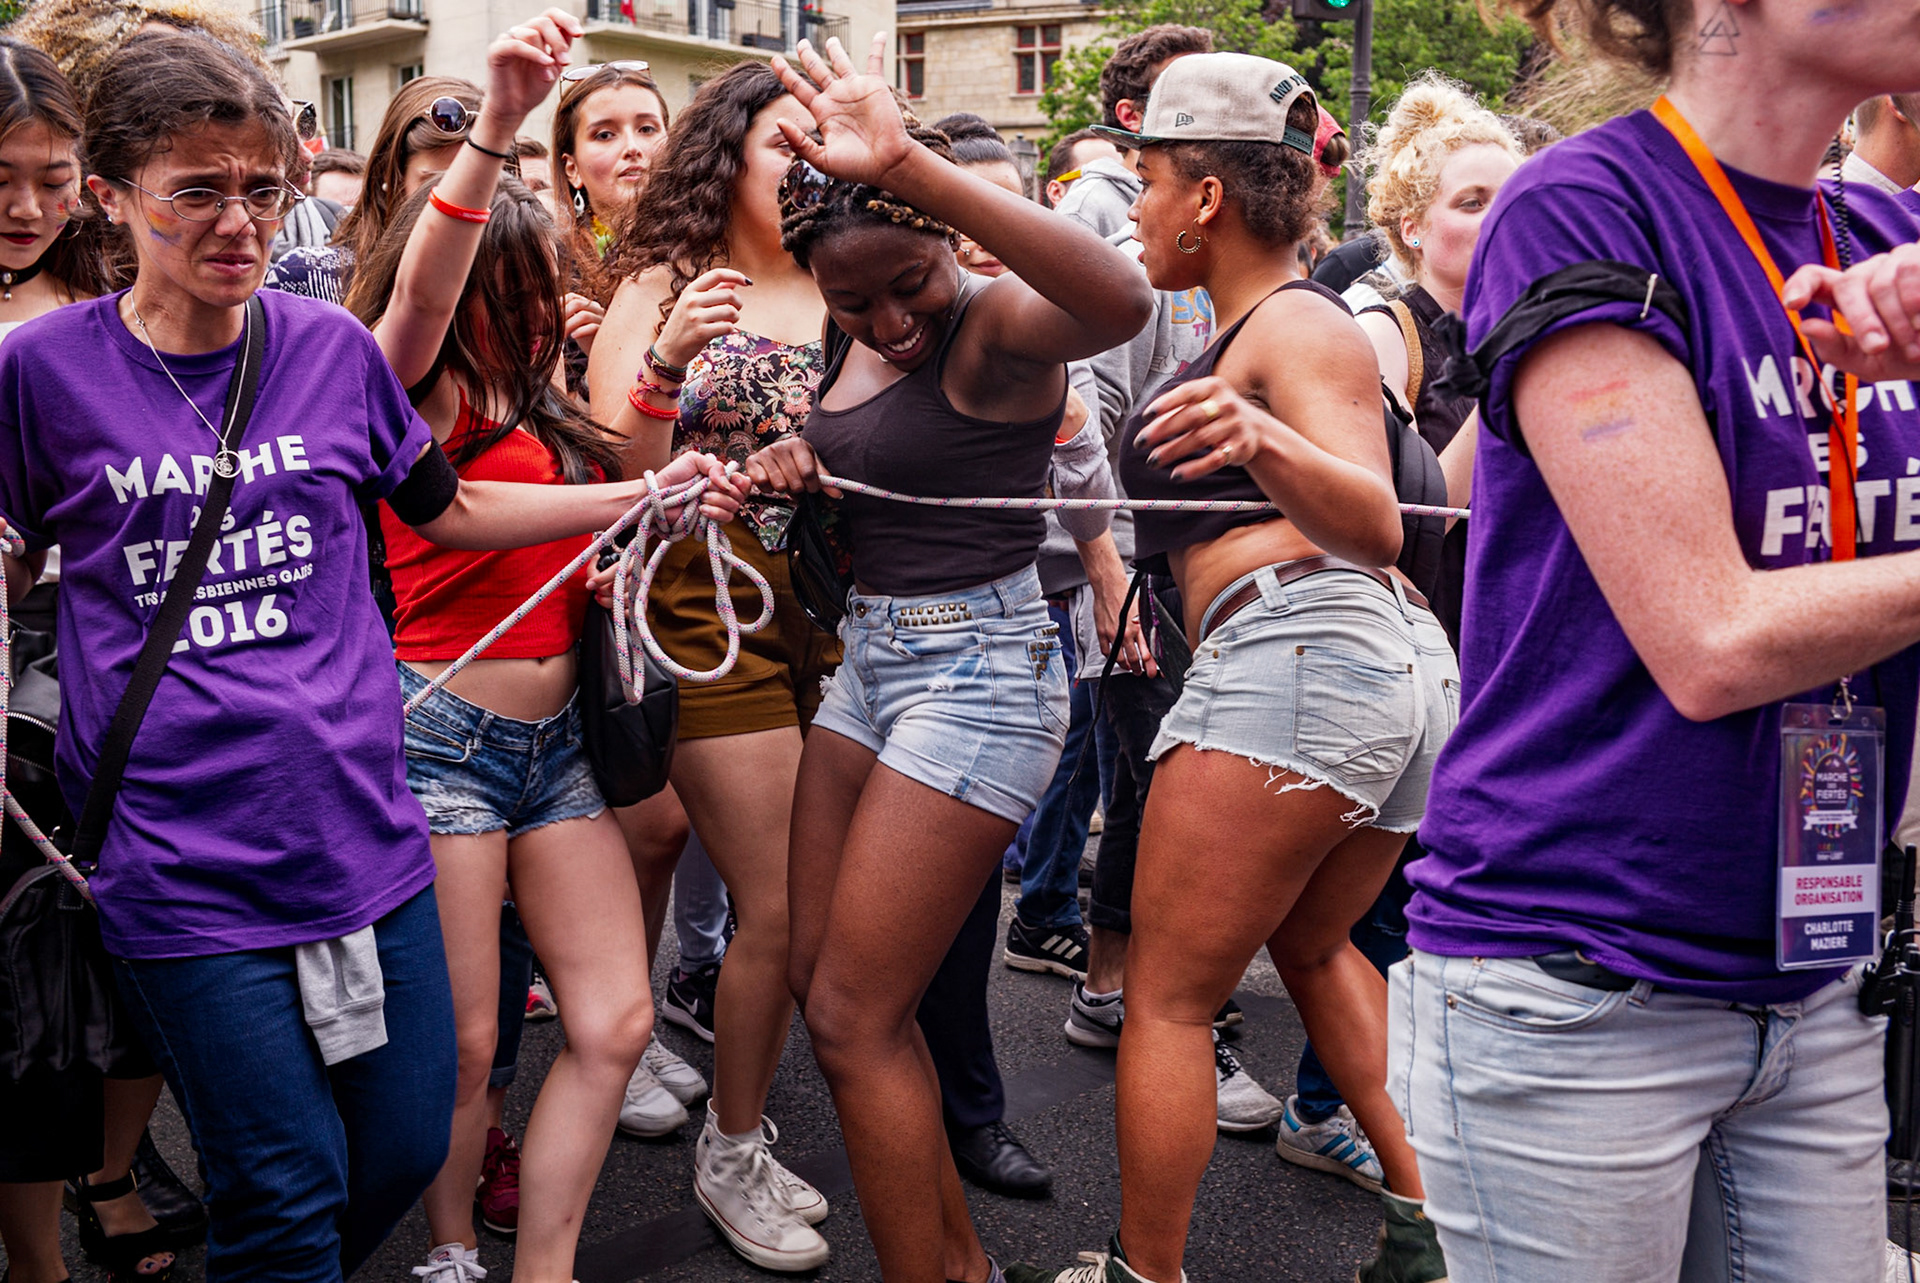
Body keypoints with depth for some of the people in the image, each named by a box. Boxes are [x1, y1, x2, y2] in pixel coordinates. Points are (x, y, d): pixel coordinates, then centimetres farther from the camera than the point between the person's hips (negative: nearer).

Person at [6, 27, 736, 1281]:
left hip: (363, 831, 3)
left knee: (409, 1148, 13)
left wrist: (645, 494, 10)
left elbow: (447, 508, 15)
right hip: (181, 868, -3)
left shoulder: (331, 344, 2)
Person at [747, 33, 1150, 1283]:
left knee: (854, 1015, -5)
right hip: (870, 656, 9)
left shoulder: (997, 329, -18)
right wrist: (796, 461, 0)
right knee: (822, 978, 14)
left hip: (978, 671, -9)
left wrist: (910, 163, -47)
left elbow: (1119, 299, -41)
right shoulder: (861, 344, 7)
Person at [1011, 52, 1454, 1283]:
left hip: (1295, 649, -11)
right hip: (1406, 667, 11)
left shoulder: (1294, 323, -6)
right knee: (1312, 942, 29)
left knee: (1170, 997, -1)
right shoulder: (1285, 317, 22)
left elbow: (1376, 527, -21)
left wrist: (1263, 441, -40)